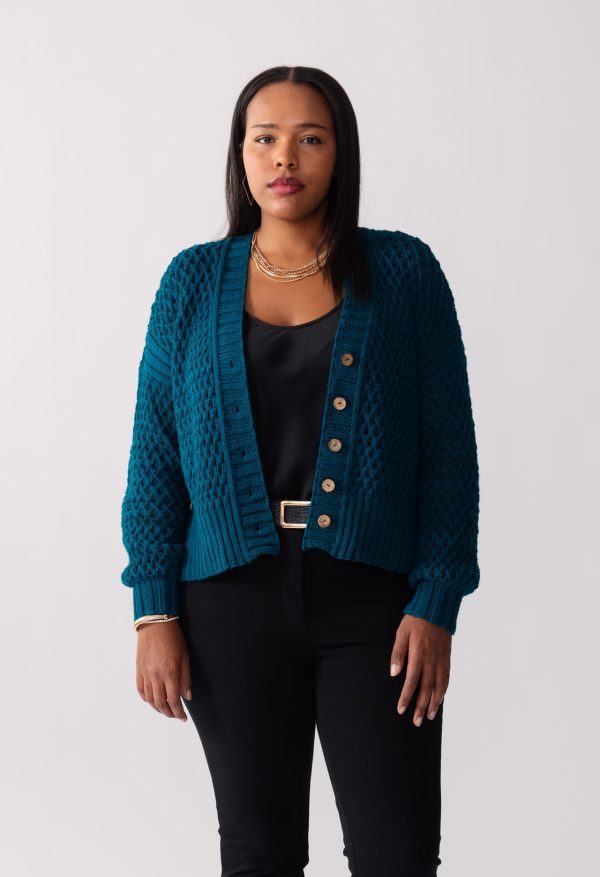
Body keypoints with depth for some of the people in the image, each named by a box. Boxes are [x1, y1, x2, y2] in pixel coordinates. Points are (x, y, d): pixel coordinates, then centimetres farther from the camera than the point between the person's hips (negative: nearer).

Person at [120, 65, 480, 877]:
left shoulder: (403, 271, 1)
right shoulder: (194, 281, 6)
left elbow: (449, 450, 0)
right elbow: (155, 453, 5)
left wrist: (435, 605, -8)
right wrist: (154, 611, -2)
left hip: (371, 599, -1)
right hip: (235, 597, 2)